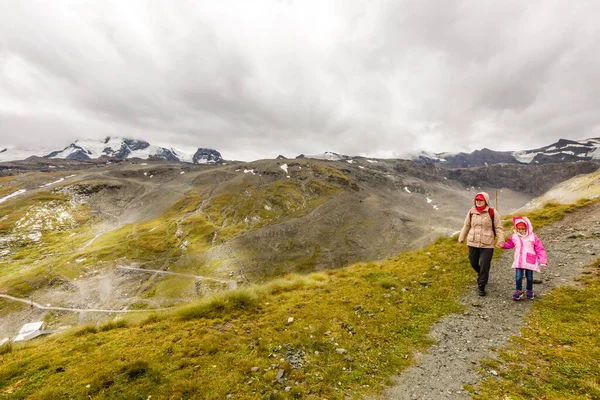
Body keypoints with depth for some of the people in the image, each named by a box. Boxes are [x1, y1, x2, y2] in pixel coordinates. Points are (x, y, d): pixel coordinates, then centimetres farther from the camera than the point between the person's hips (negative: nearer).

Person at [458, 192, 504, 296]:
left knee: (484, 266, 0)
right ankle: (481, 275, 46)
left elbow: (498, 227, -3)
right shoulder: (471, 212, 2)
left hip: (487, 245, -3)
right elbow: (466, 225, 13)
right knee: (473, 263, 14)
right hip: (472, 243, 3)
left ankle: (481, 287, 15)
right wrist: (461, 237, 17)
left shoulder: (492, 212, -7)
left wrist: (501, 240, -12)